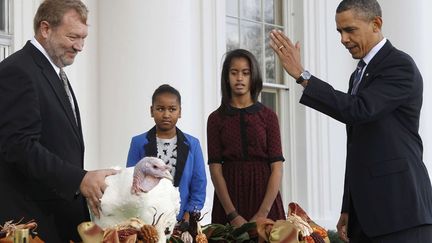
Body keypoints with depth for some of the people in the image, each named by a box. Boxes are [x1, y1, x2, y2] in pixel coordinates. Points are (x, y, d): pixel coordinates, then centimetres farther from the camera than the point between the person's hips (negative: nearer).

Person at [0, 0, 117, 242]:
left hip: (64, 210, 9)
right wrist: (80, 179, -26)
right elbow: (20, 146, -22)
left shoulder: (53, 73, 18)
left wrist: (83, 188, 8)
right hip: (34, 216, -9)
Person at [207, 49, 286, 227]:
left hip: (263, 194, 0)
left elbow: (277, 167, -3)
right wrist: (233, 215, -15)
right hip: (229, 194, 0)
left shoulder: (268, 116, 3)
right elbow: (215, 168, -4)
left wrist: (263, 213, -15)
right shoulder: (216, 119, 3)